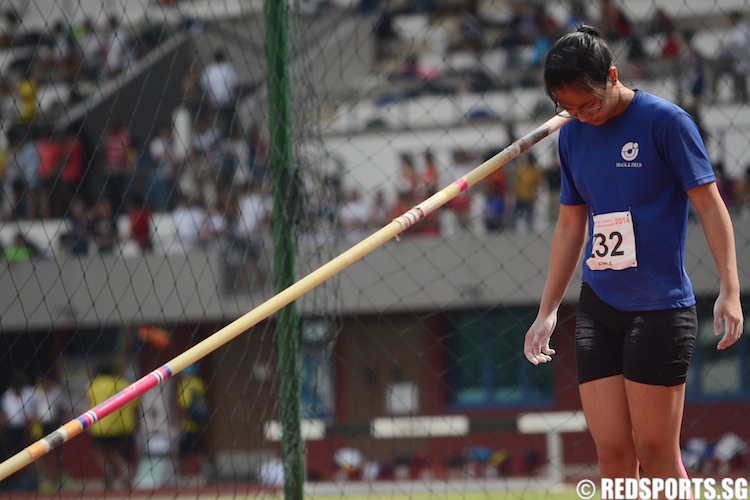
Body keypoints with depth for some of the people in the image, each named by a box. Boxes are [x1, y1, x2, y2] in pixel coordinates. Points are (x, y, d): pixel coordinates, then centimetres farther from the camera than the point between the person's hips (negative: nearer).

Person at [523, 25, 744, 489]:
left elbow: (710, 204, -7)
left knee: (656, 453, -5)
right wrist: (548, 311, 18)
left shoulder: (665, 121, -8)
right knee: (612, 453, 1)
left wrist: (729, 289, -16)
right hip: (597, 308, 5)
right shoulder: (573, 136, 10)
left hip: (660, 309, -5)